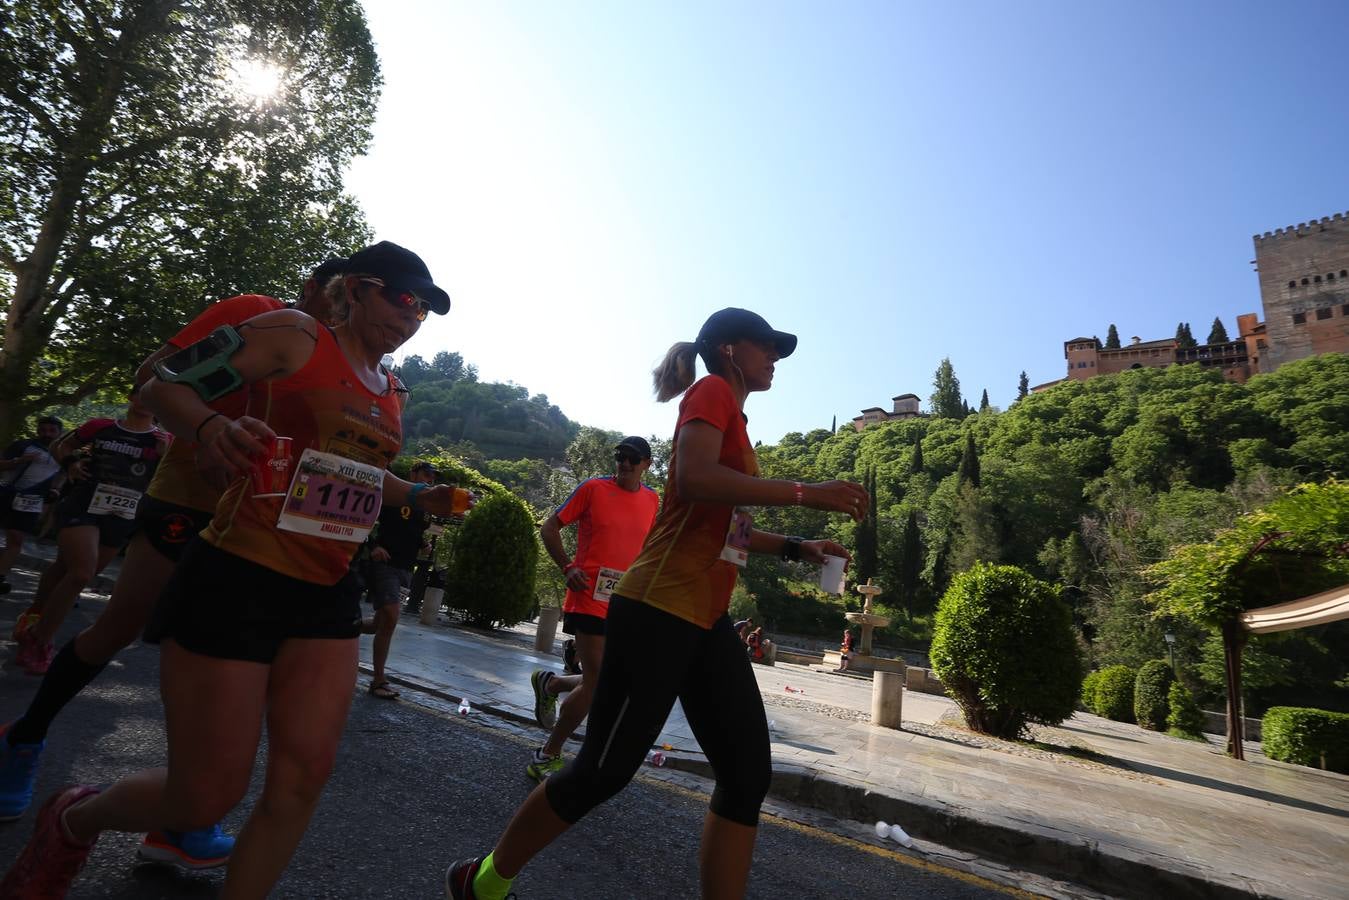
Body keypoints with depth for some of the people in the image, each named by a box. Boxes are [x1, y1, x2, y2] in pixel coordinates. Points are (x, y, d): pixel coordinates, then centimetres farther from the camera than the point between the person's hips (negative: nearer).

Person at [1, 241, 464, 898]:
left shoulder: (392, 391, 14)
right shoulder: (293, 335, -5)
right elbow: (165, 388, -6)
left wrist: (418, 496, 13)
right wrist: (214, 427, -27)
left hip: (326, 598, 7)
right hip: (236, 579, -6)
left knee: (304, 777, 2)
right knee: (205, 797, 4)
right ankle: (73, 822, 36)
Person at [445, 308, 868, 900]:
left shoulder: (732, 416, 22)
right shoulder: (712, 392, -5)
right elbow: (694, 479, -25)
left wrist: (796, 548, 17)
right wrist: (804, 493, -20)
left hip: (705, 620, 9)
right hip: (659, 610, -9)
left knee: (748, 774, 6)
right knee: (604, 770, 1)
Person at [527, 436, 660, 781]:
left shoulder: (652, 500, 9)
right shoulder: (593, 488, -4)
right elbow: (549, 527, 1)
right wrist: (568, 567, -12)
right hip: (590, 598, -6)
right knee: (597, 682, -7)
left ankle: (549, 683, 35)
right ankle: (548, 756, 15)